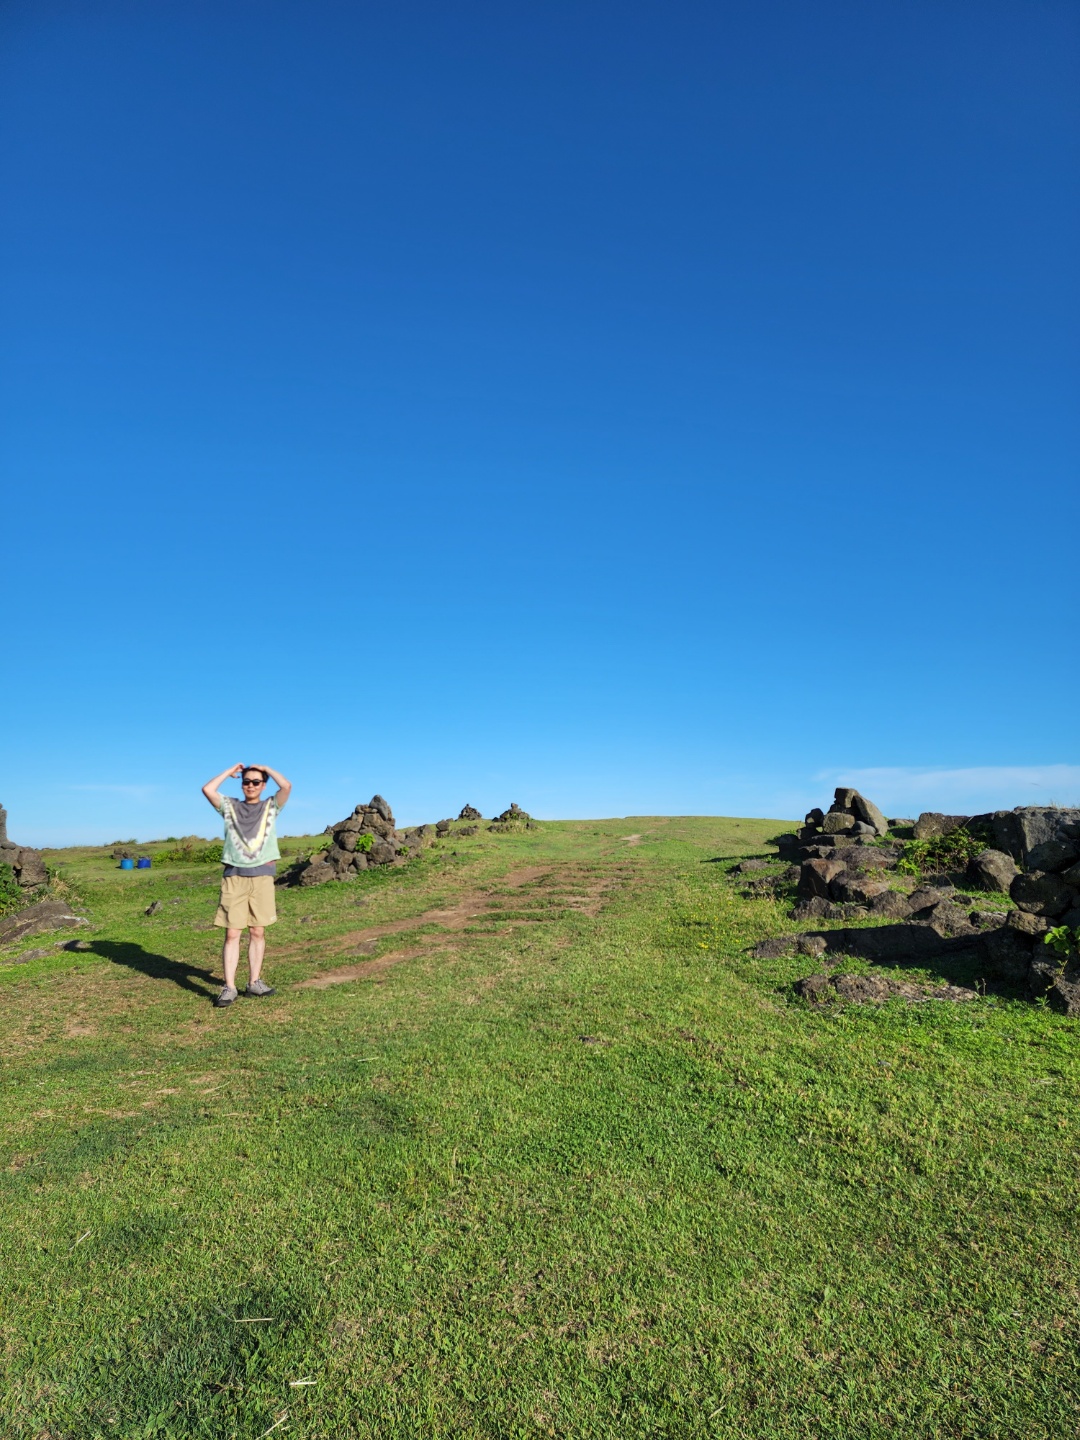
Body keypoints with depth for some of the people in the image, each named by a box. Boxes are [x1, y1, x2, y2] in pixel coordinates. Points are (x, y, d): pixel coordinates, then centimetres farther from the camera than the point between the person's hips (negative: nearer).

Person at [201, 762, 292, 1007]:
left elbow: (287, 786, -8)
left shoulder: (270, 805, 10)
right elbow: (207, 789, -4)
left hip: (262, 875, 0)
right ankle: (229, 988, -1)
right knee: (232, 934, -3)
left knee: (258, 932, 6)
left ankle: (254, 982, 13)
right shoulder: (230, 806, 11)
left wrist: (265, 768, 5)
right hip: (234, 875, 0)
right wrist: (231, 771, 7)